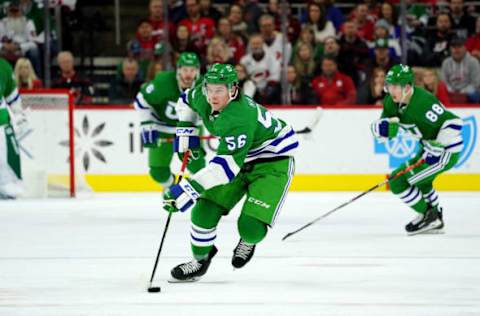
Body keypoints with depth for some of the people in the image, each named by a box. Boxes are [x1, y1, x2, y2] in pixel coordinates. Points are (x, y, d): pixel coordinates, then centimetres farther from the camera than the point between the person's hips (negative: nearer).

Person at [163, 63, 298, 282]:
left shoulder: (239, 118, -39)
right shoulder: (202, 97, -14)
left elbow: (227, 165, -44)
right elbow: (186, 100, 14)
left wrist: (190, 188, -46)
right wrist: (185, 131, 6)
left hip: (273, 162, -8)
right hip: (241, 156, 8)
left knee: (251, 226, -19)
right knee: (205, 210, -3)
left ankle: (248, 242, 18)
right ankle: (200, 259, 20)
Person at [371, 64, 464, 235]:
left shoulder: (423, 102, -28)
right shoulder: (392, 102, -1)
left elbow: (453, 122, -30)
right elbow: (378, 128, 2)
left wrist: (437, 148, -29)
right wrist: (386, 126, -22)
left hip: (447, 151, -10)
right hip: (430, 148, 10)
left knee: (397, 181, -10)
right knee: (420, 181, 34)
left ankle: (427, 216, 2)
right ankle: (435, 220, 50)